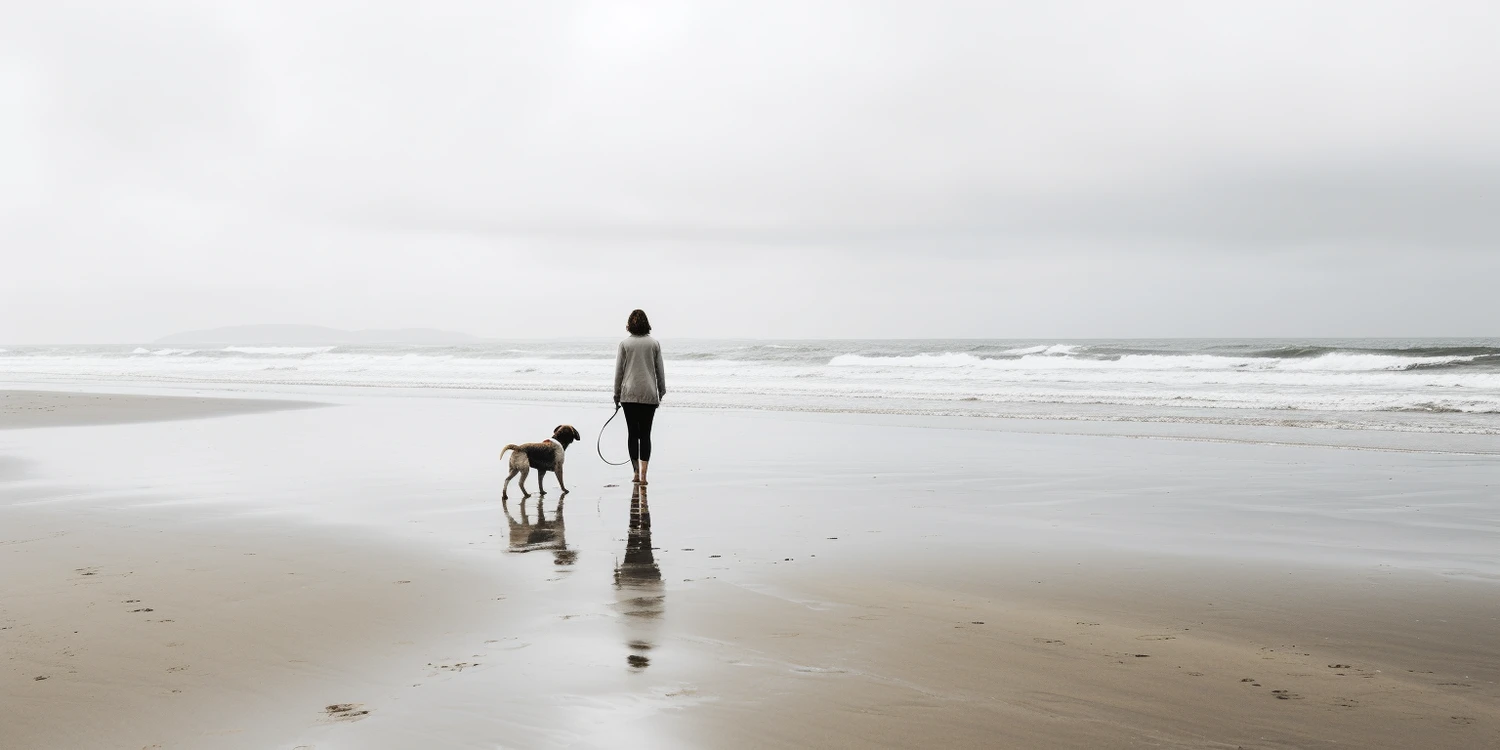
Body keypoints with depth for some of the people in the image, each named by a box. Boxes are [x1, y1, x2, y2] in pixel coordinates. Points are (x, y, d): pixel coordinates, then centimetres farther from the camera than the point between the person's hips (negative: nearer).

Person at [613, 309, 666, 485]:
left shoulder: (625, 344, 0)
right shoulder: (654, 344, 3)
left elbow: (619, 371, 2)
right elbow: (660, 370, 7)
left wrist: (617, 395, 9)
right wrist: (661, 392, 17)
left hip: (629, 395, 0)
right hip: (649, 395, 1)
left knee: (633, 433, 7)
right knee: (645, 434, 2)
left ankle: (636, 472, 7)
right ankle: (643, 474, -6)